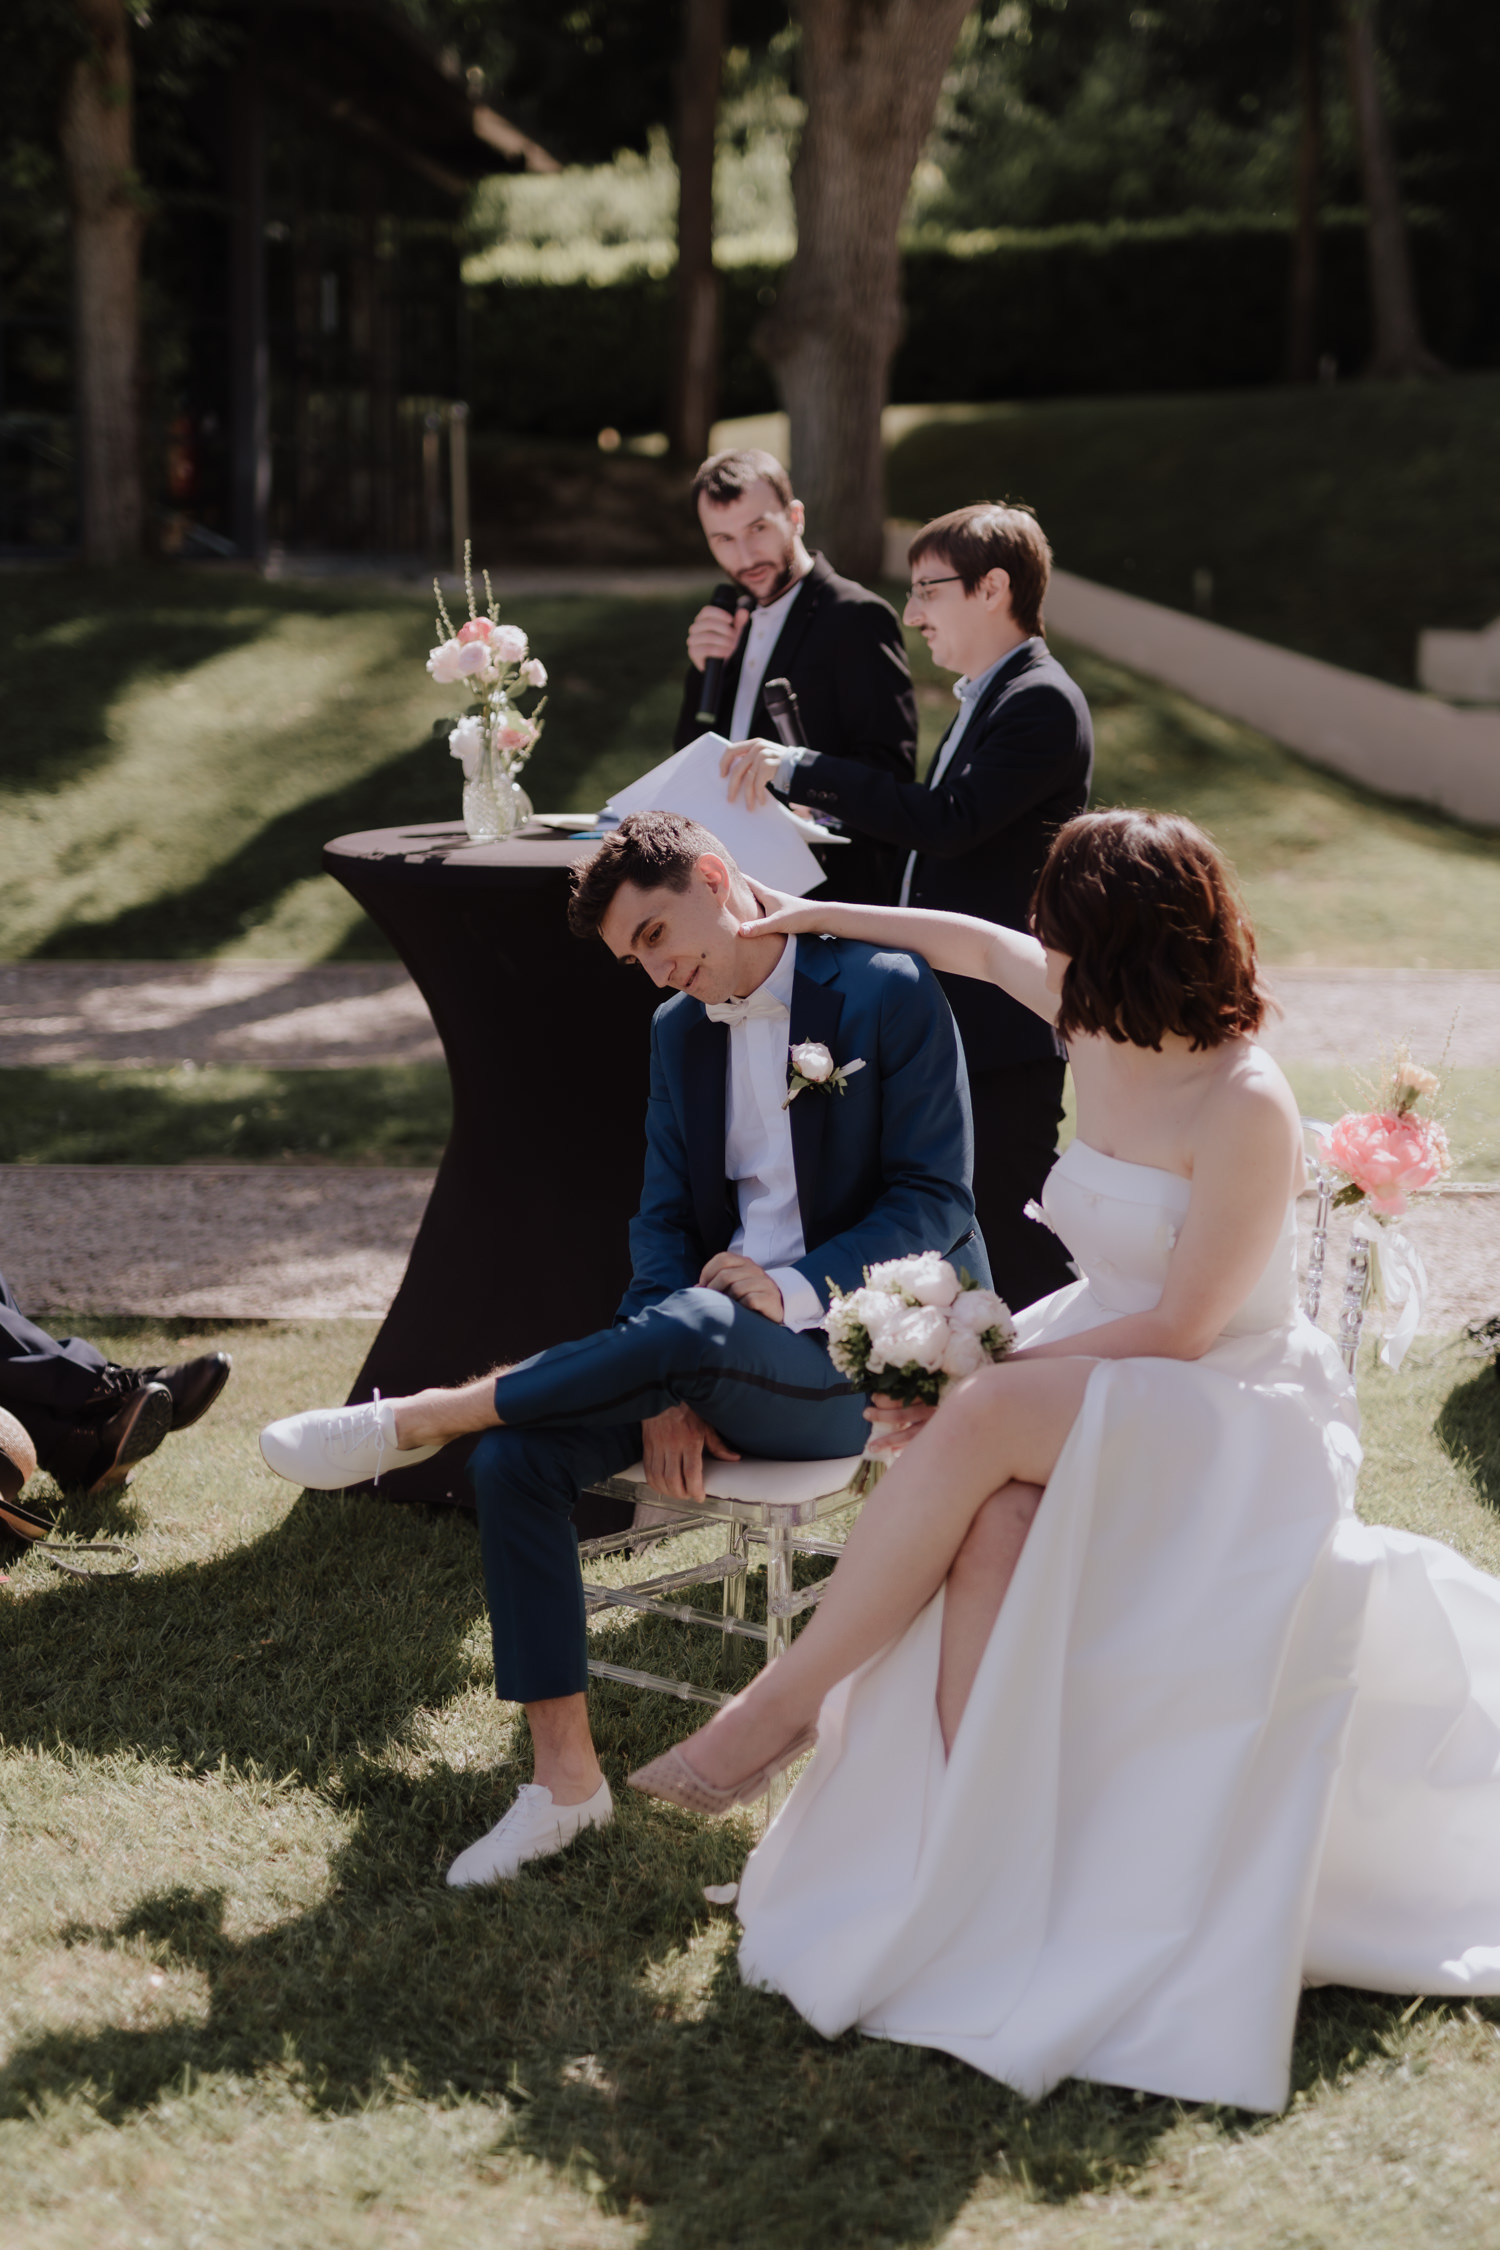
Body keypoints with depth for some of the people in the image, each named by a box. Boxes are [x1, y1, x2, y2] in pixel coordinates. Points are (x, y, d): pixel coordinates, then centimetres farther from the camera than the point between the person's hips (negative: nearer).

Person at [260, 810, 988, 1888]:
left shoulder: (890, 993, -8)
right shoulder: (679, 1031, 12)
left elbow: (933, 1200, -11)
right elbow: (664, 1221, 8)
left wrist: (794, 1292, -24)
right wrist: (663, 1394, -9)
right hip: (716, 1356, 6)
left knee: (691, 1327, -38)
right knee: (517, 1458, -17)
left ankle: (414, 1420, -18)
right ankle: (564, 1777, -11)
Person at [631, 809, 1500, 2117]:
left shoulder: (1246, 1107, -19)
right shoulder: (1099, 1032, 3)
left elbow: (1181, 1327, -20)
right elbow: (975, 945, 23)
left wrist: (988, 1372, -21)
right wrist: (820, 916, 30)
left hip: (1222, 1422, -7)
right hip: (1094, 1391, 7)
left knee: (984, 1431, -33)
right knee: (993, 1528, -28)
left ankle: (783, 1705, -21)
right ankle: (979, 1846, -32)